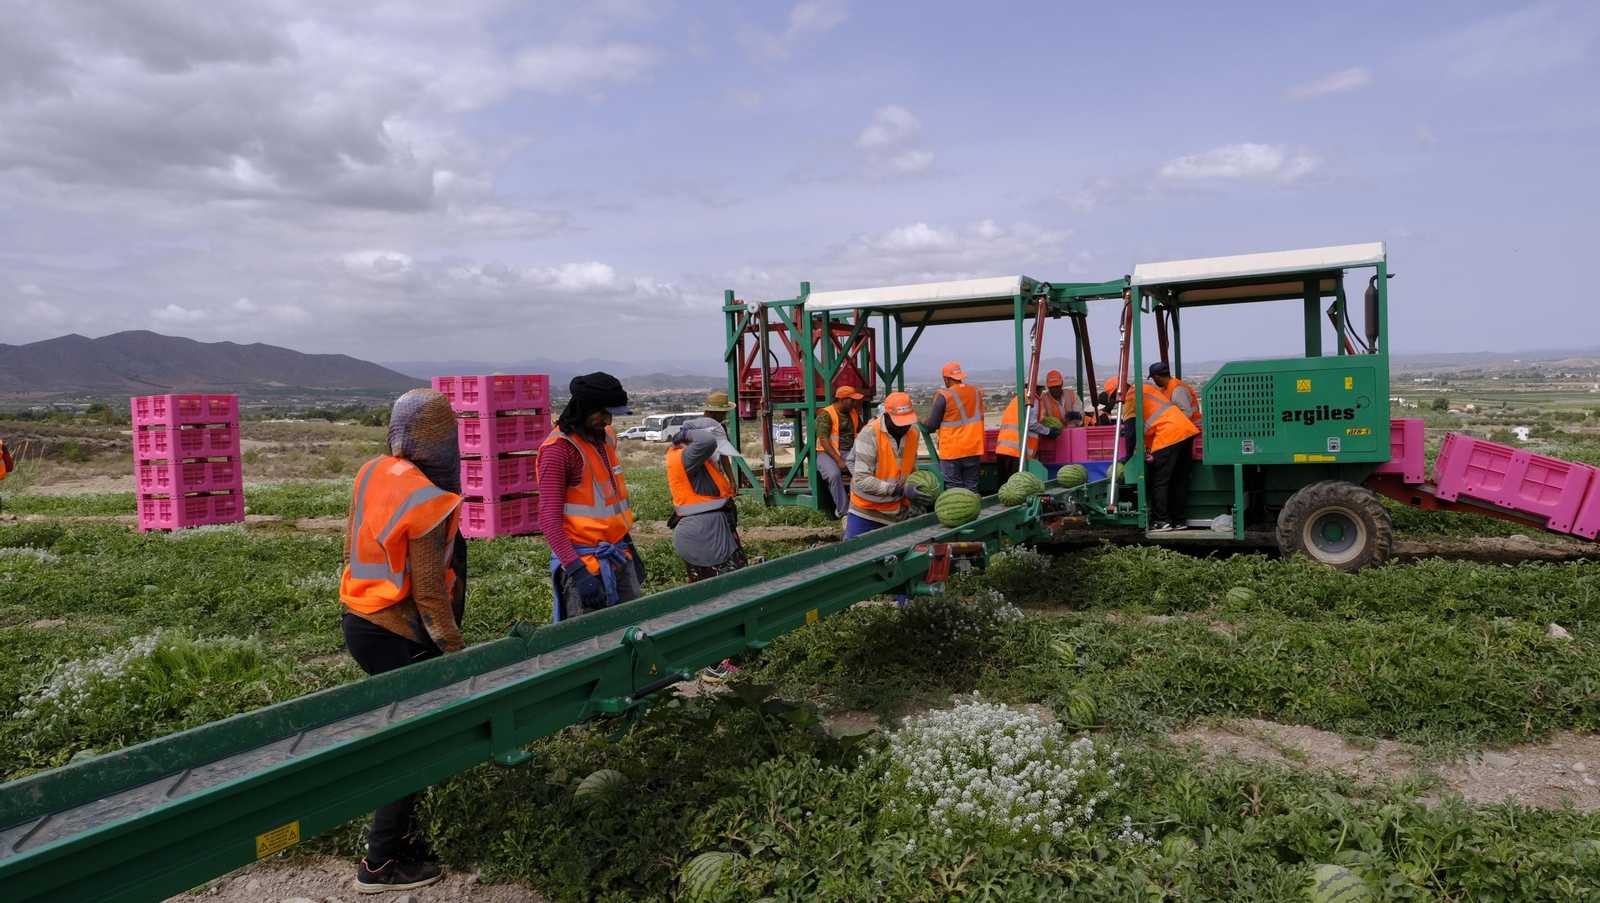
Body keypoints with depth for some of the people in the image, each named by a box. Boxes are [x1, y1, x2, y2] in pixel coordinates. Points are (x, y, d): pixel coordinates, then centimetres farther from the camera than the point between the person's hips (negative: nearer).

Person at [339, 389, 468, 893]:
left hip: (359, 619, 8)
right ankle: (382, 863, 14)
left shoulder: (371, 473, 1)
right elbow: (430, 595, -20)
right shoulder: (428, 503, -23)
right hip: (396, 638, -8)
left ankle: (396, 833, 31)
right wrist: (456, 651, -11)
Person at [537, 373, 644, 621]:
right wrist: (577, 570, -24)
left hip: (619, 556, 7)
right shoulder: (559, 449, -15)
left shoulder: (606, 437, 9)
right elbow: (549, 519, -18)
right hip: (584, 561, -7)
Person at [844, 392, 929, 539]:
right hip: (866, 511, -5)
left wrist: (916, 492, -7)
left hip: (896, 512, 5)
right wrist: (902, 490, -27)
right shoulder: (869, 434, -21)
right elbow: (862, 479, -25)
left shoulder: (913, 432, -2)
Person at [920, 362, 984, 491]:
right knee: (971, 488, 10)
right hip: (973, 448, 5)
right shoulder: (977, 392, 3)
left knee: (954, 489, 0)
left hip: (951, 450, -4)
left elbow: (932, 425, -9)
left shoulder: (944, 396, -13)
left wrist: (923, 424, 13)